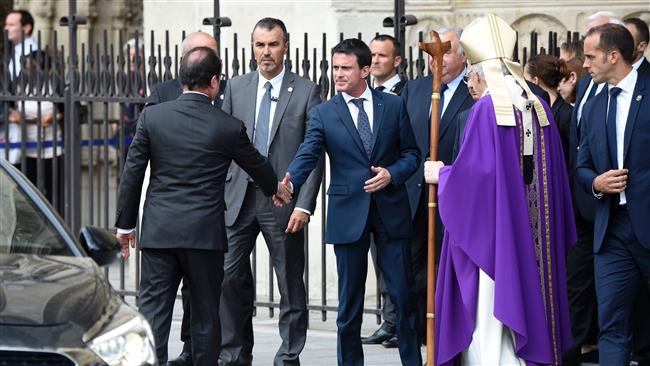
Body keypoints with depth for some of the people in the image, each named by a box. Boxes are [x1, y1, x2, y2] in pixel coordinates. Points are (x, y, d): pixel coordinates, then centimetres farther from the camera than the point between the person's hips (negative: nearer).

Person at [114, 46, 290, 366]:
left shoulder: (152, 117, 0)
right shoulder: (230, 128, -3)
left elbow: (132, 175, 2)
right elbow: (258, 167, 15)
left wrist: (125, 225, 11)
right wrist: (275, 188, 38)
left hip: (158, 231, 1)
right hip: (205, 232, -1)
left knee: (153, 311, -1)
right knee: (205, 315, 10)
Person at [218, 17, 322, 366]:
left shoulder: (306, 91, -1)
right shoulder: (236, 88, 8)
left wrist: (304, 205, -12)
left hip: (284, 201, -3)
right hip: (239, 196, 3)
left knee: (291, 284, 4)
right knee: (230, 278, 2)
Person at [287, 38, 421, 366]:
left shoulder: (393, 105, 5)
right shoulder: (323, 114, 1)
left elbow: (411, 153, 9)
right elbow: (306, 157, -12)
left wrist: (392, 174, -11)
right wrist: (288, 183, -32)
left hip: (390, 212, 1)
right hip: (348, 213, 0)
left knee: (403, 296, 3)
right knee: (349, 302, 5)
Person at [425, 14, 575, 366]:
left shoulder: (485, 109, -15)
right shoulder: (539, 107, 6)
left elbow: (473, 172, -18)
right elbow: (553, 173, 12)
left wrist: (441, 174, 0)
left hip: (493, 229, -7)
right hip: (534, 237, 7)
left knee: (489, 319, -3)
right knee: (525, 303, 14)